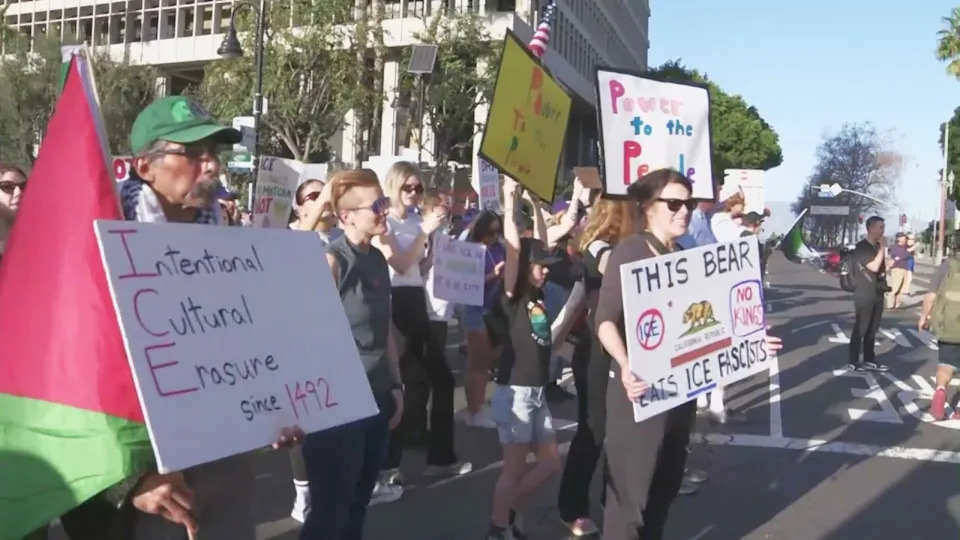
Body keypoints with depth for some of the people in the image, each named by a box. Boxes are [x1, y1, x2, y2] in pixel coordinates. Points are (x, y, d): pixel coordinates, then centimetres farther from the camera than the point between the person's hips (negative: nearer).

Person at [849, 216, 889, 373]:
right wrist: (882, 248, -15)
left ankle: (869, 360, 20)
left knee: (872, 329, 13)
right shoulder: (862, 247, -12)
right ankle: (854, 362, 2)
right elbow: (874, 267, -21)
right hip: (864, 294, -8)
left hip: (877, 293, 8)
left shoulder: (877, 247, 12)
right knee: (860, 329, -4)